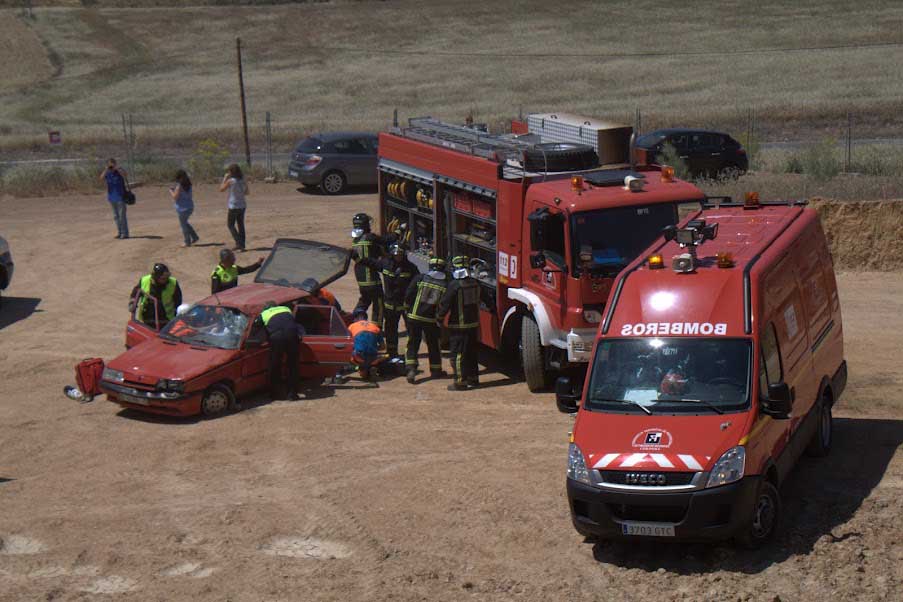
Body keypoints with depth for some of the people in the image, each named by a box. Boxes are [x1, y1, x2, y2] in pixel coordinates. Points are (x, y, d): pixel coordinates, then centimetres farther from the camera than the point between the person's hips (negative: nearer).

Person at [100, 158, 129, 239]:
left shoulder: (120, 171, -6)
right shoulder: (107, 173, 5)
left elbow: (125, 175, -26)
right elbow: (101, 179, -12)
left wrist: (116, 168, -26)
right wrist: (106, 170, -19)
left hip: (120, 197, -5)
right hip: (112, 197, 5)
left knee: (122, 215, -7)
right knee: (116, 216, 10)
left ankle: (125, 233, -2)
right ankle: (120, 232, 18)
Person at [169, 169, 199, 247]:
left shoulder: (179, 186, -18)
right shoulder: (188, 185, 5)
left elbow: (175, 197, -17)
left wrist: (171, 191, 1)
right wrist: (174, 190, 19)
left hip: (183, 208, -7)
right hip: (189, 206, 7)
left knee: (183, 225, 6)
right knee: (185, 223, 24)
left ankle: (188, 242, 12)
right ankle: (195, 237, 21)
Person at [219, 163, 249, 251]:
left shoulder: (230, 181, -14)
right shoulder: (243, 180, 3)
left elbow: (221, 189, -2)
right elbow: (248, 192, 13)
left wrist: (225, 178, 3)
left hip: (234, 206, -6)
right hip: (242, 205, 6)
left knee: (230, 225, 5)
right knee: (241, 225, 13)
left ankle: (238, 243, -7)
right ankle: (242, 245, 14)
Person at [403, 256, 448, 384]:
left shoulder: (419, 278, -4)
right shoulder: (446, 284, -4)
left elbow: (408, 296, -3)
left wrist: (408, 306, 14)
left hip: (414, 317, 0)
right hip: (432, 319, 0)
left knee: (413, 344, 9)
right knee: (433, 345, 16)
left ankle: (411, 369, -8)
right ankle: (436, 371, 26)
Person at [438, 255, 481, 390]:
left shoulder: (454, 285, -17)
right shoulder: (475, 283, 4)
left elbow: (445, 303, -14)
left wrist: (440, 316, 0)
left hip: (458, 325, -7)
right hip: (474, 323, 7)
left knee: (458, 354, -1)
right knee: (471, 353, 18)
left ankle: (460, 382, -2)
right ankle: (473, 378, 25)